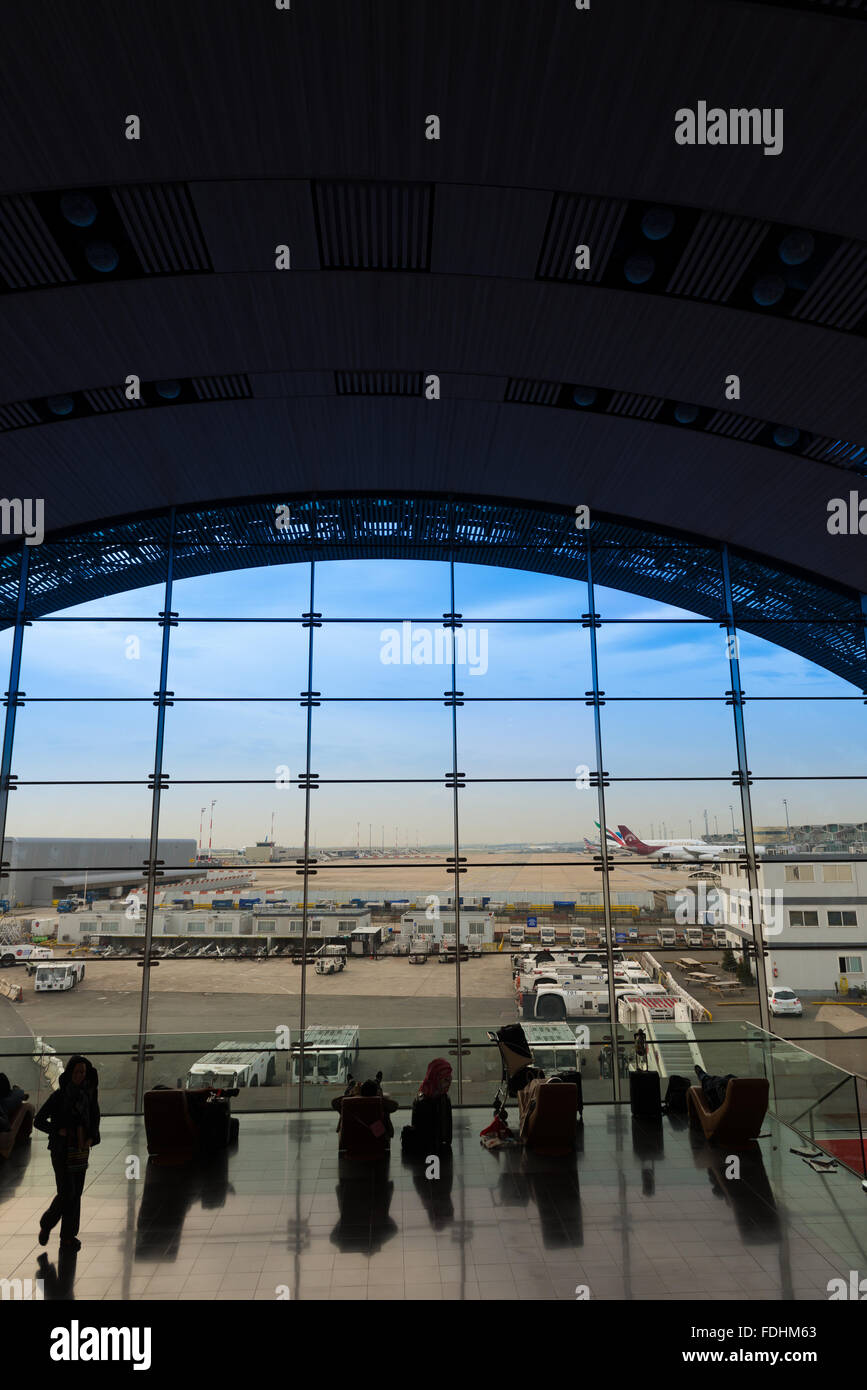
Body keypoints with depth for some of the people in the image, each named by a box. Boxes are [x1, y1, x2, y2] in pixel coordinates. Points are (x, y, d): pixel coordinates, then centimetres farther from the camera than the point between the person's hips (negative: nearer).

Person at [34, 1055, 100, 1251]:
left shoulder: (88, 1093, -1)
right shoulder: (58, 1095, -13)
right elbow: (38, 1121, -8)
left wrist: (92, 1138, -6)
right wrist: (59, 1130, -19)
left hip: (81, 1149, 4)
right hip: (62, 1150, -4)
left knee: (76, 1193, 7)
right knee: (66, 1193, -3)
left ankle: (68, 1236, 20)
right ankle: (46, 1224, 25)